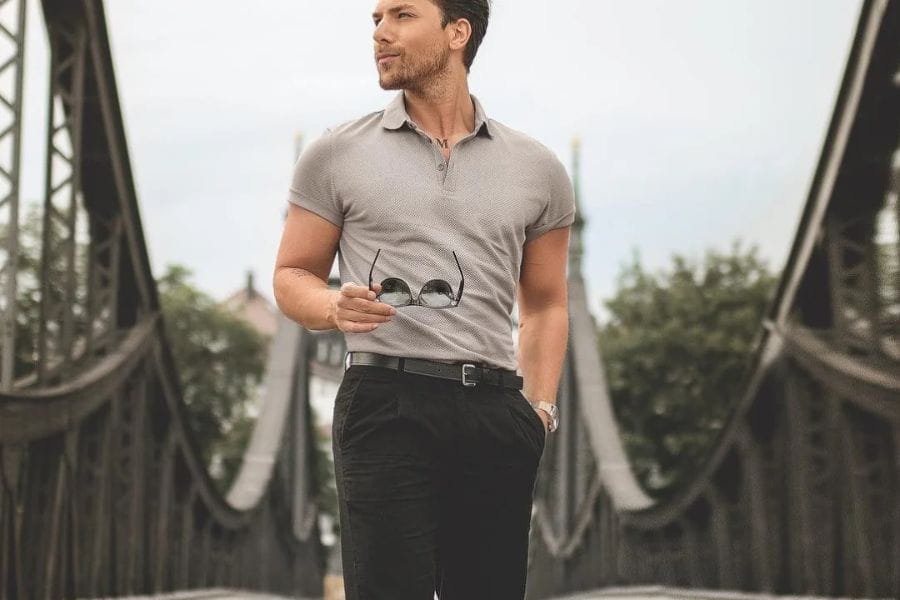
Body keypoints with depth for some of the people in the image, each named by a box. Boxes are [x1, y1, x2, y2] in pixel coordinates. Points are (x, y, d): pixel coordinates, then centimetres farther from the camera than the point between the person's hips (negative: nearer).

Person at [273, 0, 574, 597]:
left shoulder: (537, 168, 12)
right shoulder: (336, 155, 7)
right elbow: (293, 276, 11)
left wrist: (540, 406, 6)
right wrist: (335, 308, -11)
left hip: (497, 411, 3)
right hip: (387, 405, -2)